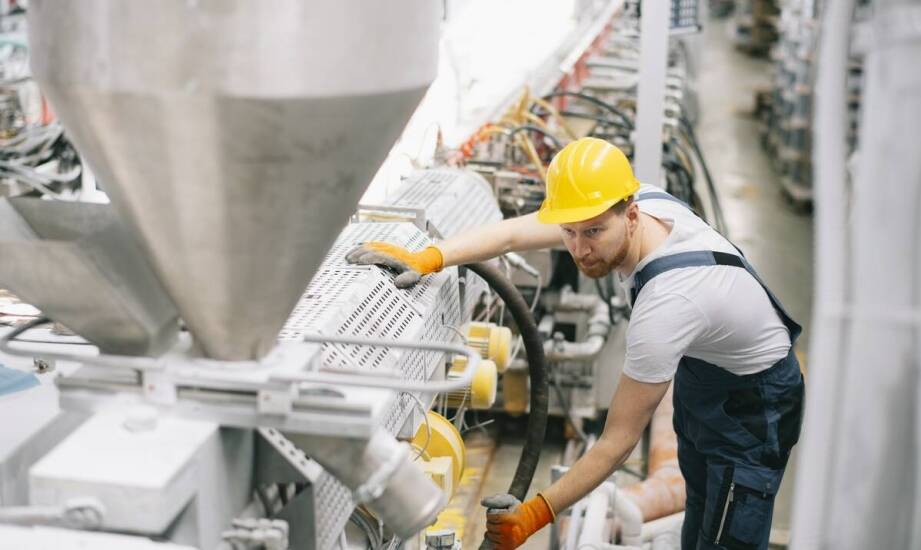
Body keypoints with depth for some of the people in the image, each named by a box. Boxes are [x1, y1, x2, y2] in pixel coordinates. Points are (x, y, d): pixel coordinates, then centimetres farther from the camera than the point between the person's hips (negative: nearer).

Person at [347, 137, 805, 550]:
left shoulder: (664, 308, -41)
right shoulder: (641, 199, -21)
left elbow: (617, 442, -33)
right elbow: (515, 233, -16)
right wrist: (426, 259, -29)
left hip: (751, 402, -8)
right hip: (704, 375, 8)